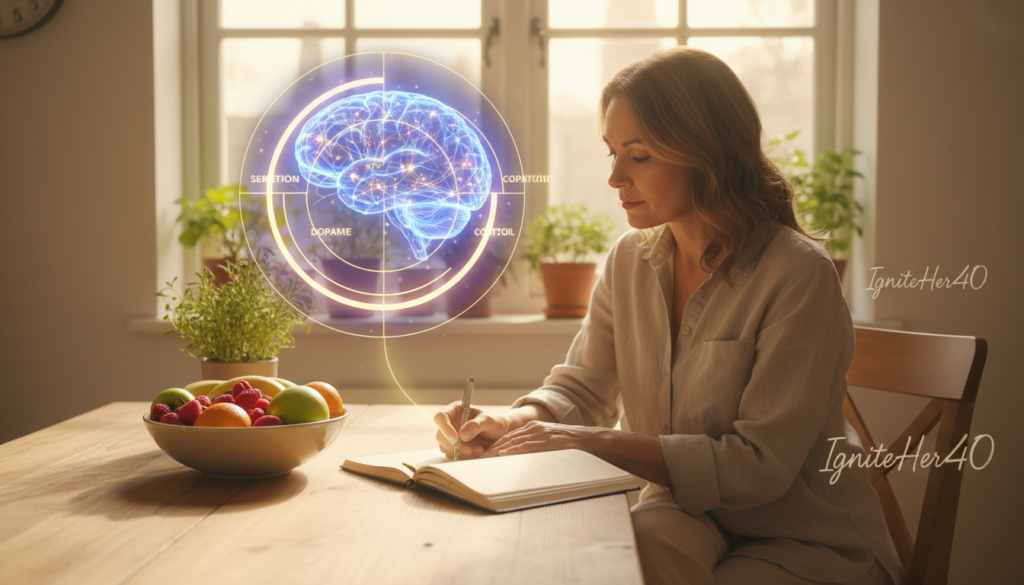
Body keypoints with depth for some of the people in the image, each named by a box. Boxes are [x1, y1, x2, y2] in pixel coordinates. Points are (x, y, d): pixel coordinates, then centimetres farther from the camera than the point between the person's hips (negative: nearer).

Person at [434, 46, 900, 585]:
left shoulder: (798, 274, -20)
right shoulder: (629, 261, 1)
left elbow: (760, 465, -22)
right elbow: (583, 388, 7)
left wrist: (596, 442, -26)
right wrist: (510, 422, -15)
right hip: (685, 517, 5)